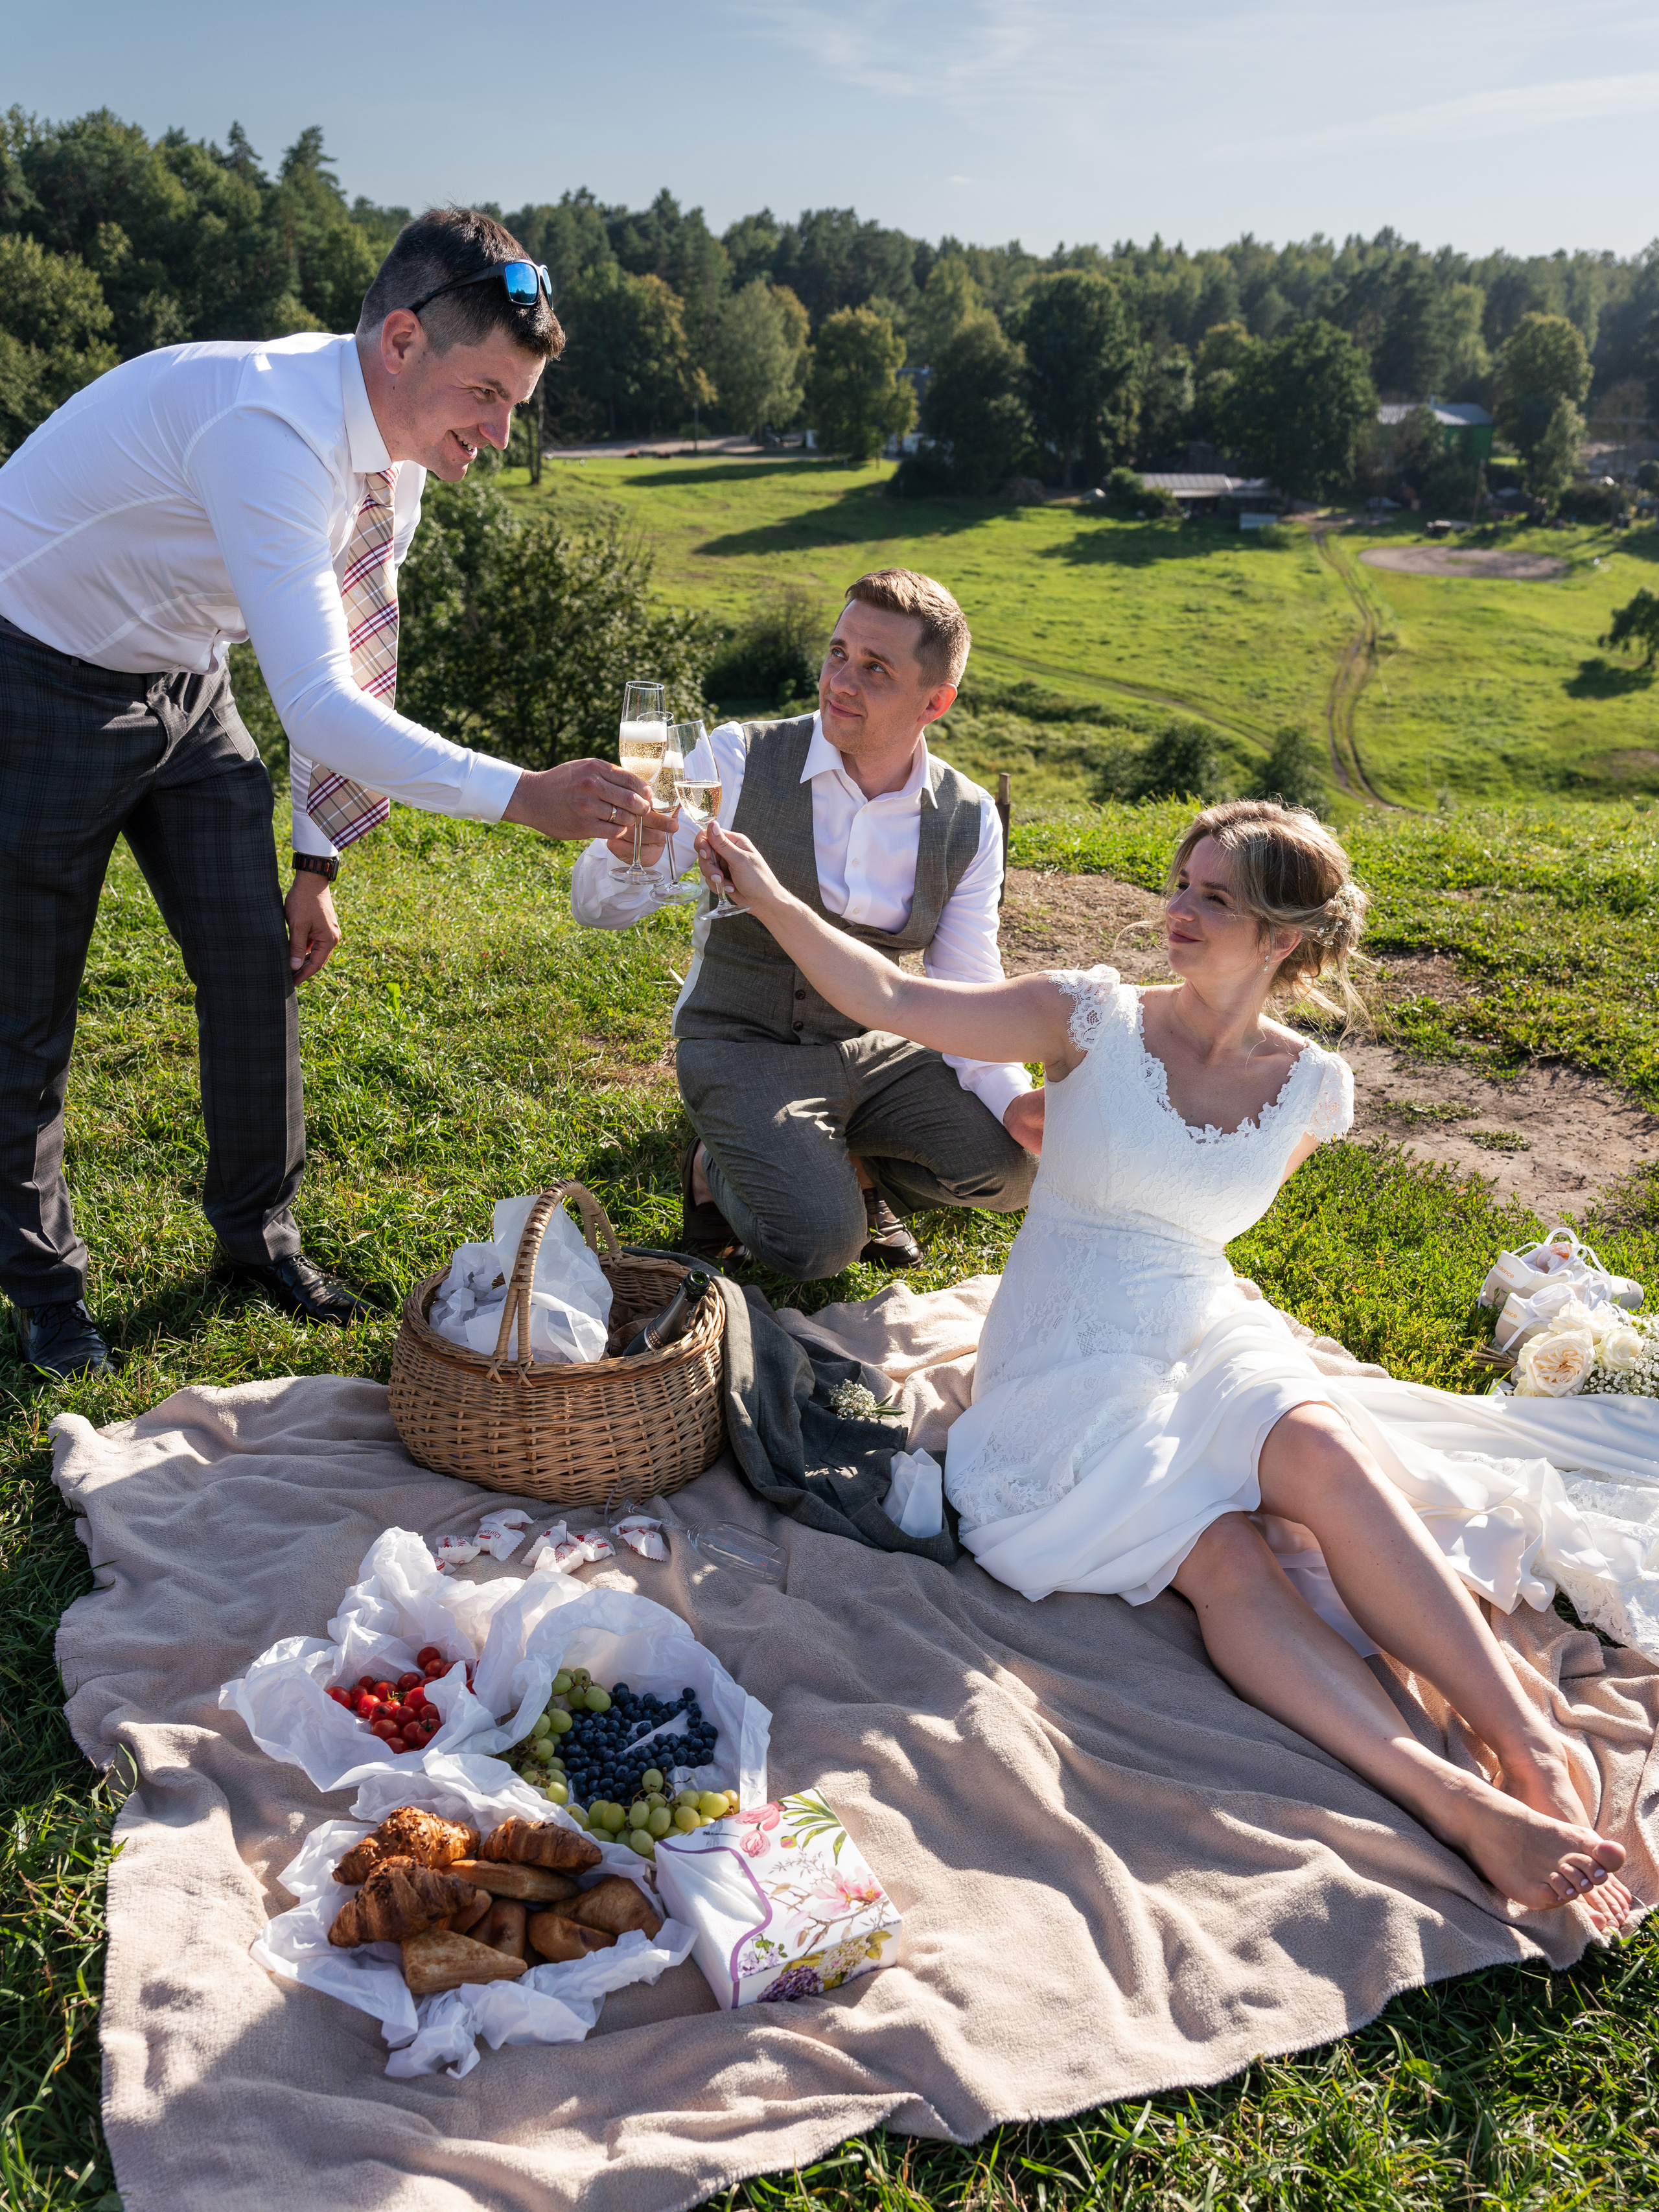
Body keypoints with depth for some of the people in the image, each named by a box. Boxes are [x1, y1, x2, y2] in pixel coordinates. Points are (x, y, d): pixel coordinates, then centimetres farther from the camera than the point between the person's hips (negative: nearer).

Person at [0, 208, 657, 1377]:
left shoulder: (395, 459, -6)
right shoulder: (267, 428, -34)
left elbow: (351, 666, 5)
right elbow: (318, 708, -40)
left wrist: (317, 858, 6)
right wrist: (521, 796, -42)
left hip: (184, 687, 7)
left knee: (257, 961, 4)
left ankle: (258, 1230, 23)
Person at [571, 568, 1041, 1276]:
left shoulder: (969, 820, -5)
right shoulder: (740, 759, -15)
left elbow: (966, 990, 0)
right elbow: (600, 906, -15)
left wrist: (1012, 1097, -19)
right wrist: (630, 852, -40)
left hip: (869, 1049, 4)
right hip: (742, 1049, -3)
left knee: (1012, 1166, -17)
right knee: (818, 1245, -25)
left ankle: (850, 1169, 13)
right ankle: (718, 1166, 10)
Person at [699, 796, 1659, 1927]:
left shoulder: (1311, 1089, 5)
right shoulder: (1097, 1020, -3)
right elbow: (893, 1001, -8)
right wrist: (769, 894, -11)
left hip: (1210, 1341, 2)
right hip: (1072, 1364, -2)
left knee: (1318, 1445, -33)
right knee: (1217, 1555, -30)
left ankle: (1533, 1751, -33)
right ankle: (1457, 1800, -37)